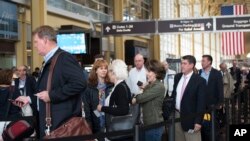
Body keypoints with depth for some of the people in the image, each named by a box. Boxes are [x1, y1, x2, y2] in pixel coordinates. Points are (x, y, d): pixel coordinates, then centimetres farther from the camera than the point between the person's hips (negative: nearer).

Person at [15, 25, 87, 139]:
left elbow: (80, 83, -26)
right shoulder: (49, 62, 17)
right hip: (49, 122, 10)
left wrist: (51, 95, -21)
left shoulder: (64, 58, -14)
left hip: (63, 122, -10)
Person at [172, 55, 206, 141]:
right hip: (176, 115, 6)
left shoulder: (200, 81, -13)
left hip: (190, 117, -6)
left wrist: (198, 121, -18)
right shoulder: (177, 77, 7)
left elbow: (201, 103, -14)